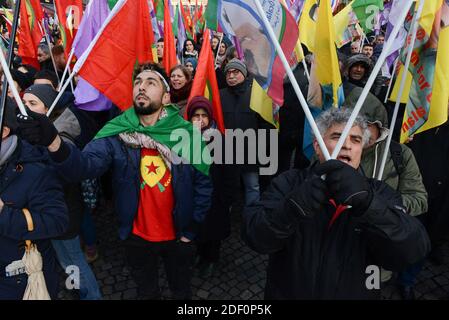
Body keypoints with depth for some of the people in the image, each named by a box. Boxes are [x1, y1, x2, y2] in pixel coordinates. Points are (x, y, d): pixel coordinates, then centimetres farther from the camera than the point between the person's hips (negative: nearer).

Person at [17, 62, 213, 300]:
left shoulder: (187, 134, -16)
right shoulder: (116, 134, -13)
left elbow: (203, 184, -10)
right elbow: (86, 164, -28)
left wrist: (190, 232, -7)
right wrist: (54, 143, -48)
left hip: (177, 236, 0)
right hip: (136, 237, 1)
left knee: (181, 289, 25)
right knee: (146, 291, 27)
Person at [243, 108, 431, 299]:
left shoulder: (379, 193, -6)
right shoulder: (289, 183, -9)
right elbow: (255, 236, -19)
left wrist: (368, 203, -36)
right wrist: (290, 209, -37)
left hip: (356, 293, 1)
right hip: (286, 293, -1)